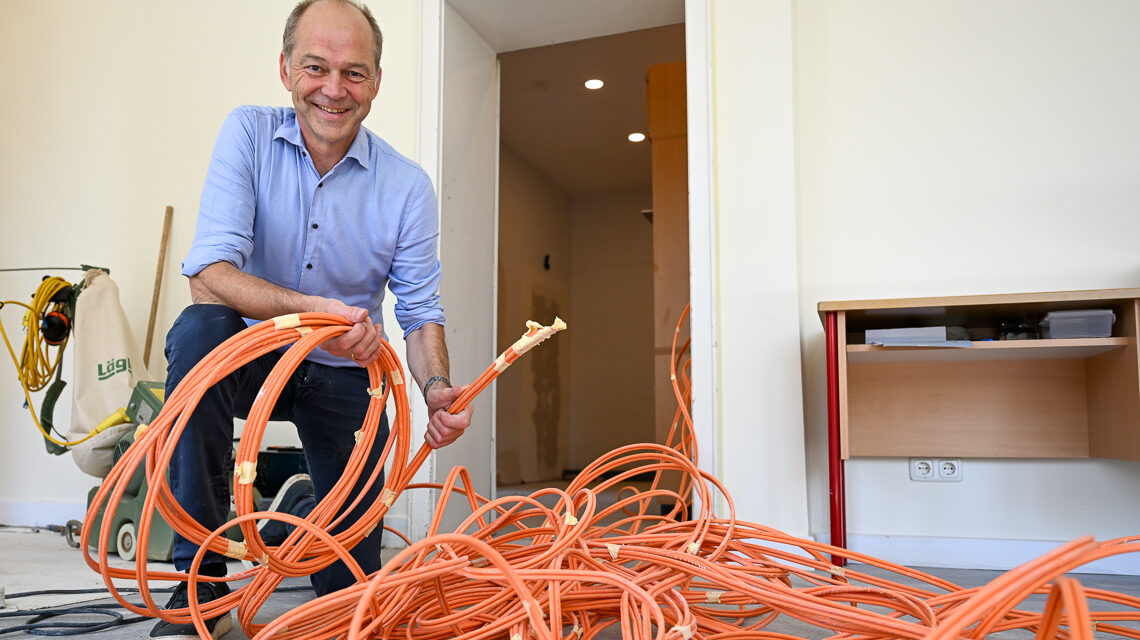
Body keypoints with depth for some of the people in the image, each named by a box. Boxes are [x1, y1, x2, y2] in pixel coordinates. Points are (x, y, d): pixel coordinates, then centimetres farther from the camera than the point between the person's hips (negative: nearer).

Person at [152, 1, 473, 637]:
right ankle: (203, 581, -23)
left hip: (345, 376, 1)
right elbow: (209, 271, -22)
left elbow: (421, 311, -6)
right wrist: (318, 310, -39)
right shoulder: (249, 134, -11)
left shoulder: (407, 186, -10)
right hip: (255, 353, 0)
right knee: (199, 330, -36)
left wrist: (436, 387, -27)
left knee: (354, 577, 0)